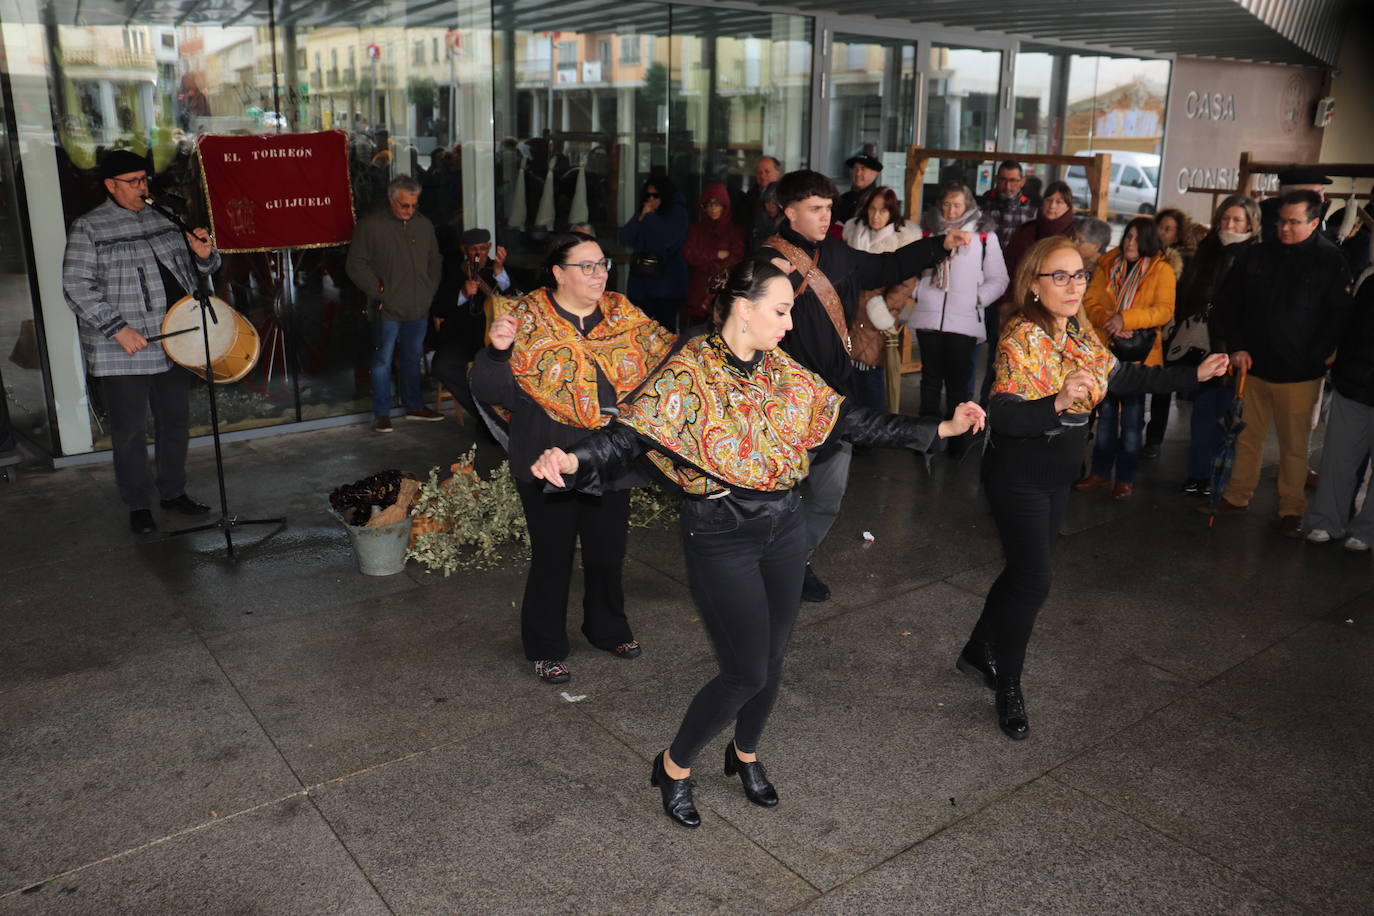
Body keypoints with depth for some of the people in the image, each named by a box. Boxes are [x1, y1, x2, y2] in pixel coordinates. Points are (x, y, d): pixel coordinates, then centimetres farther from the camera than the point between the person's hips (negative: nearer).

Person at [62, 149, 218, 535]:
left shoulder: (164, 218, 9)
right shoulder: (88, 228, -6)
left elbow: (190, 271, 17)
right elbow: (77, 288, -11)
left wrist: (203, 255, -7)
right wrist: (118, 329, -20)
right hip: (121, 351, -5)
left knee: (176, 421, 14)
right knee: (130, 430, 3)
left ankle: (173, 492, 29)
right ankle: (137, 506, 15)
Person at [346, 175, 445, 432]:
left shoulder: (424, 225, 10)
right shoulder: (370, 225, -6)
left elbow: (435, 261, 21)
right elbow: (356, 265, -6)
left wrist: (430, 290, 9)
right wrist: (379, 291, -10)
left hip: (419, 308, 5)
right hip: (388, 310, -5)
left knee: (412, 358, 15)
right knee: (383, 360, 0)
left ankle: (414, 406, 27)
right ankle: (382, 414, 9)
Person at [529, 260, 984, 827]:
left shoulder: (783, 371, 4)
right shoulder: (689, 374, -15)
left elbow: (850, 420, 8)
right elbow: (631, 435, -24)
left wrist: (939, 429, 7)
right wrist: (573, 459, -44)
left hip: (783, 529, 6)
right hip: (721, 539, -6)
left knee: (772, 659, 16)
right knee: (746, 672, -3)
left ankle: (745, 755, 44)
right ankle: (674, 765, 24)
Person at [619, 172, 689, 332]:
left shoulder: (677, 214, -1)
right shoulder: (642, 214, 13)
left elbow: (671, 241, -16)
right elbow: (625, 239, 5)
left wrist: (651, 218, -8)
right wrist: (641, 217, -5)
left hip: (666, 282, -4)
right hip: (640, 281, 4)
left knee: (666, 328, -3)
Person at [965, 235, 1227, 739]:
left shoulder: (1081, 336, 3)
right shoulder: (1021, 338, -21)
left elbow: (1124, 378, 17)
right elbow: (1003, 417, -29)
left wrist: (1194, 374, 21)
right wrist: (1058, 402, -44)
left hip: (1056, 478, 8)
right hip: (1017, 477, -8)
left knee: (1023, 570, 16)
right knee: (1033, 582, -7)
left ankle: (979, 652, 35)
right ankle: (1008, 686, 13)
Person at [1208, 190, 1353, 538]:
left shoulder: (1331, 260, -6)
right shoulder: (1256, 255, 2)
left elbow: (1338, 315, -4)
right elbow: (1229, 301, 8)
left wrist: (1314, 358, -11)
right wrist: (1237, 346, 0)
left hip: (1299, 374, -3)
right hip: (1255, 366, 3)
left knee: (1294, 445, 5)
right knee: (1247, 436, 14)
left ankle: (1292, 510, 18)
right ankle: (1236, 497, 27)